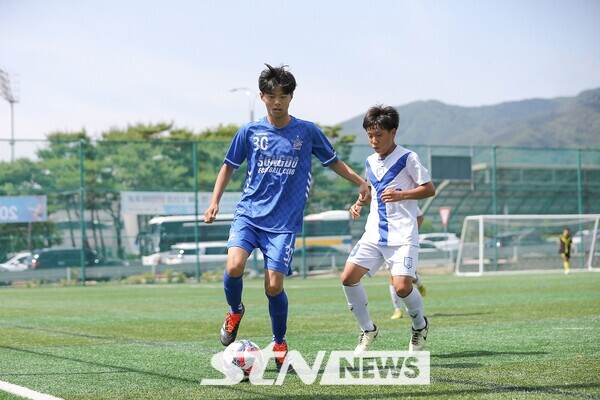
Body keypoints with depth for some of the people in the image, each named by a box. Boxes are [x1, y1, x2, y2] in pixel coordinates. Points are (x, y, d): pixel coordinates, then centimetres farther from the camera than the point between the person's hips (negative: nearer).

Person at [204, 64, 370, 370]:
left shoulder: (307, 131, 2)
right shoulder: (250, 132, 4)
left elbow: (333, 161, 14)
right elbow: (229, 167, 15)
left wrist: (361, 182, 3)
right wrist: (214, 201, 5)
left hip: (284, 222, -1)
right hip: (248, 213, 1)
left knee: (274, 286, -9)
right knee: (234, 266, -23)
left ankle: (279, 343, 17)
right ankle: (235, 312, 10)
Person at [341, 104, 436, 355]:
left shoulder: (407, 158, -7)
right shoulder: (370, 162, 13)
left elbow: (429, 189, -5)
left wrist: (400, 195, -18)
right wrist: (359, 203, 9)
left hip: (402, 235, -6)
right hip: (374, 234, 6)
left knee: (402, 286, -19)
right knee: (348, 277, -8)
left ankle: (420, 326, 13)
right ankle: (368, 330, 10)